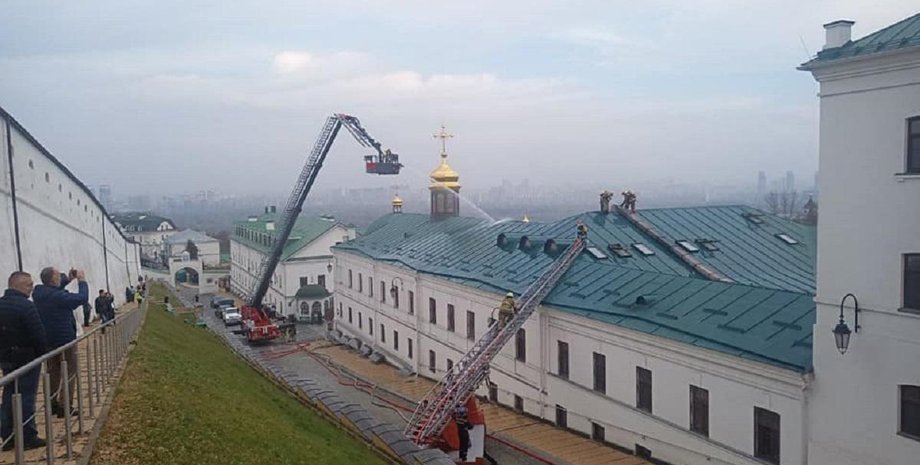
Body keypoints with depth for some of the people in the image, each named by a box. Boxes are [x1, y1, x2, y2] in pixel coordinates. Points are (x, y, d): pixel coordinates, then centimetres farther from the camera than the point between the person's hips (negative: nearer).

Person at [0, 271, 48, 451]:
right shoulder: (25, 306, -19)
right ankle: (28, 437, 5)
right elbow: (38, 335, -20)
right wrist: (42, 353, -6)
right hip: (27, 359, -7)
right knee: (26, 398, 0)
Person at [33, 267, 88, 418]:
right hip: (65, 339, -8)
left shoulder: (39, 293, -2)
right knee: (69, 372, 2)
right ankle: (64, 406, 0)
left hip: (47, 340, 8)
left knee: (53, 372, 17)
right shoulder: (60, 297, -24)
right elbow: (82, 298, -17)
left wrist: (68, 278, 8)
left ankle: (53, 404, 22)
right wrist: (82, 281, -5)